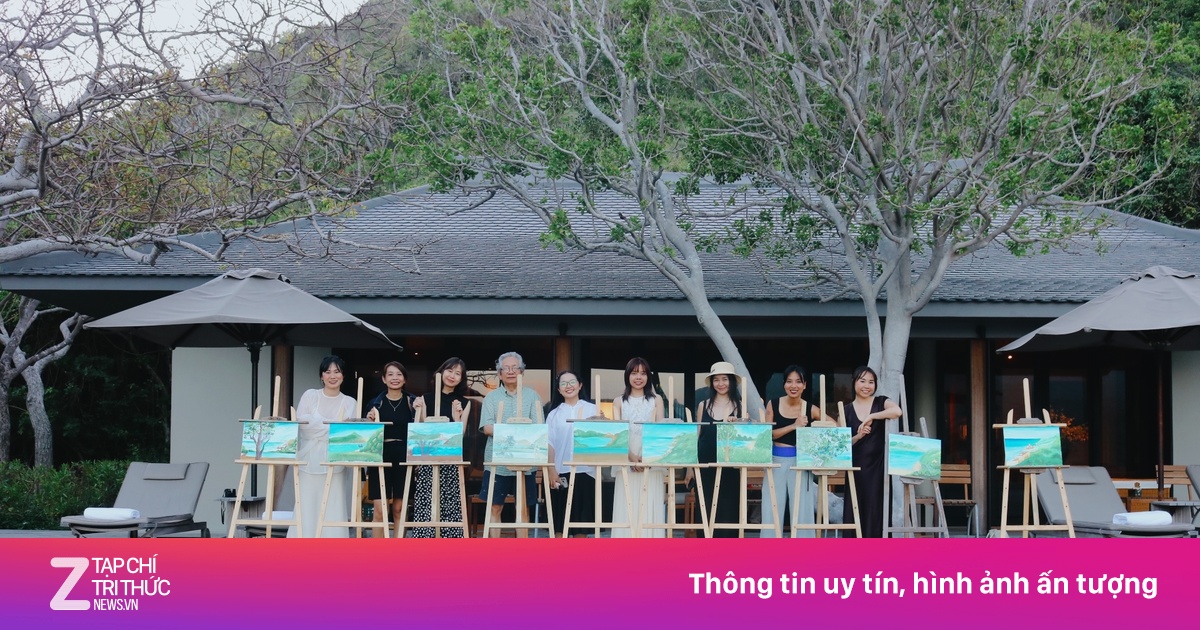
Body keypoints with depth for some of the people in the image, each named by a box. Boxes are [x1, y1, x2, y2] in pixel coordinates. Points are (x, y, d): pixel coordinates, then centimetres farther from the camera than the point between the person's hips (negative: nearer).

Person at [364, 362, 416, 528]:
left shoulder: (413, 402, 7)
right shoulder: (376, 402, 6)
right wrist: (370, 421, -8)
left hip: (404, 458, 0)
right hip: (381, 458, 0)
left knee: (399, 510, 4)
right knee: (380, 510, -7)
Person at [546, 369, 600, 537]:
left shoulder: (592, 410, 7)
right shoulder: (554, 414, 8)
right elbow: (549, 445, 3)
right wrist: (552, 472, -7)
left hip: (585, 471, 0)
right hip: (561, 472, 0)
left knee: (582, 517, 3)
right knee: (560, 520, 1)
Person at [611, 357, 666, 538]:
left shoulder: (656, 400, 11)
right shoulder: (619, 402, 11)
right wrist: (631, 456, -17)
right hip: (626, 460, 0)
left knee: (650, 508, -3)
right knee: (627, 508, -3)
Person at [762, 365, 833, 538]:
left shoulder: (811, 409, -1)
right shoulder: (773, 405, 0)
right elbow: (767, 434, -6)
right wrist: (793, 426, -17)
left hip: (800, 463, 0)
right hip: (776, 462, 0)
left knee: (802, 511, 2)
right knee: (772, 511, 2)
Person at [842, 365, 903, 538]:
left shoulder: (881, 402, 3)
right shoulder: (846, 410, 7)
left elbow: (897, 411, -20)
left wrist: (871, 417, -21)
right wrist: (858, 436, -14)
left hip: (877, 465, -2)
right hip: (856, 467, 2)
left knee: (876, 510, -4)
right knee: (854, 512, 0)